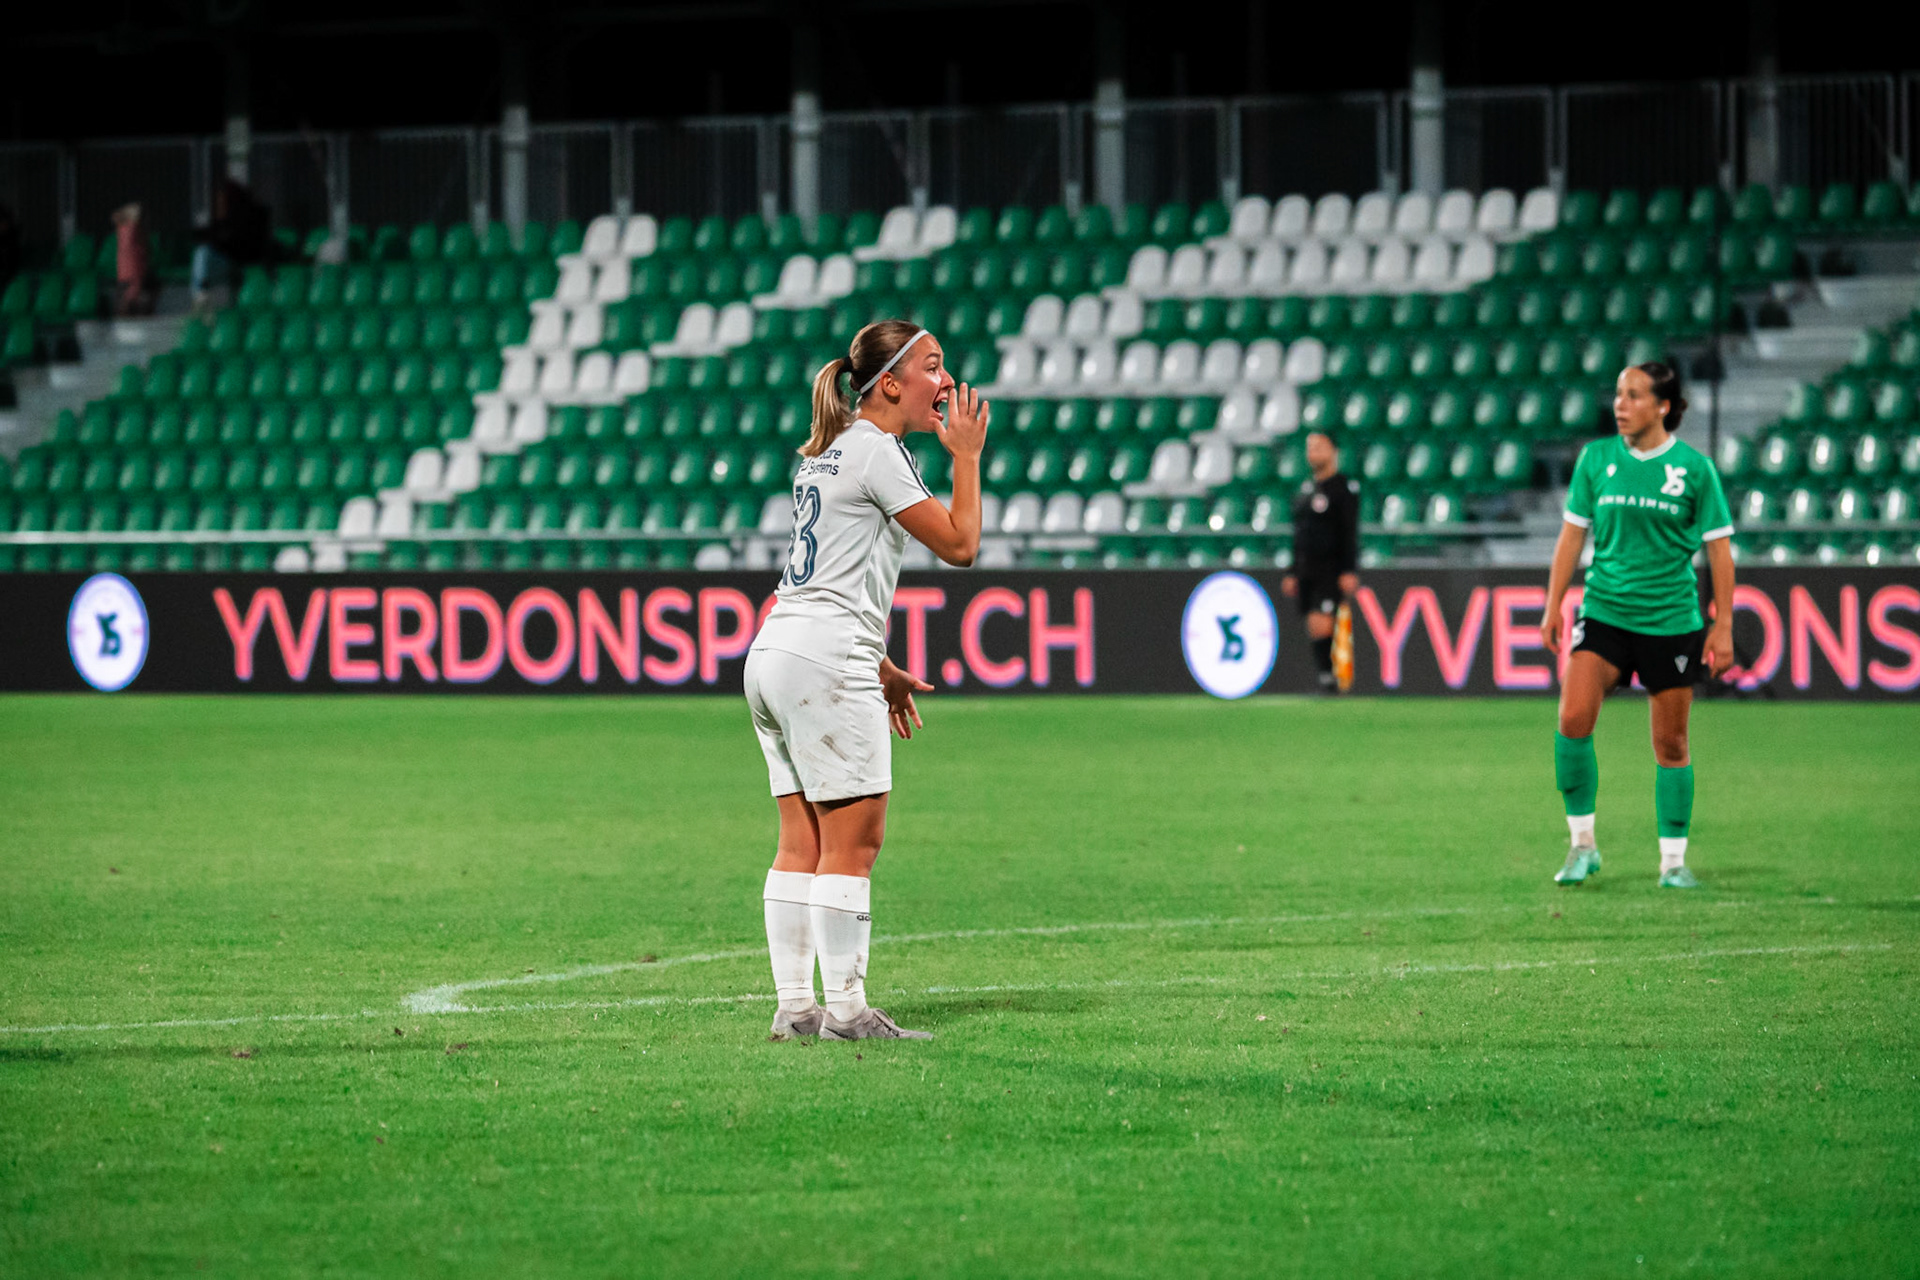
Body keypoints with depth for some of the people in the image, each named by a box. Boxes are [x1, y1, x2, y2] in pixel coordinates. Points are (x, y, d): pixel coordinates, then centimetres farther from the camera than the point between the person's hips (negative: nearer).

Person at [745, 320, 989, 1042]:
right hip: (823, 662, -10)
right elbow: (959, 545, -8)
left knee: (804, 843, 7)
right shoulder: (876, 452, -9)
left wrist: (879, 668, 25)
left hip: (775, 653, 10)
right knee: (854, 841, -7)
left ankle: (795, 1007, 5)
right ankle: (845, 1010, -8)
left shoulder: (826, 454, 20)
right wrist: (966, 456, 3)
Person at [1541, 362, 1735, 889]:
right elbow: (1572, 533, 10)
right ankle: (1582, 842, -4)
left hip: (1671, 621, -1)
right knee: (1573, 717, -17)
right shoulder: (1596, 458, 3)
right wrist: (1553, 606, 6)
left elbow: (1718, 548, 1)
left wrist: (1723, 626, -2)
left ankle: (1674, 860, 16)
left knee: (1670, 744, 4)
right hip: (1604, 612, 1)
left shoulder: (1694, 467, -3)